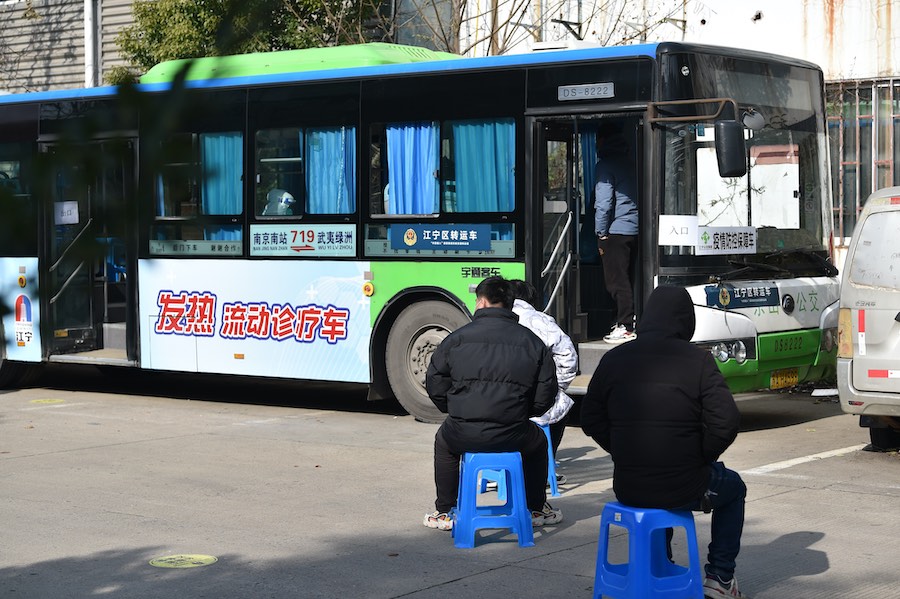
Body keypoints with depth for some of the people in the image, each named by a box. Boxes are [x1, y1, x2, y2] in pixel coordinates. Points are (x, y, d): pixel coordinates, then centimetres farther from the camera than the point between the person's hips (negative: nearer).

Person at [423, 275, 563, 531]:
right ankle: (536, 510, 41)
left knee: (443, 441, 36)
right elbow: (545, 397, 4)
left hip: (464, 435, 0)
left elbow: (435, 385, 7)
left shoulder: (457, 338, 3)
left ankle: (444, 513, 39)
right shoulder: (532, 342, 6)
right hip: (513, 436, 0)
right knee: (538, 442, 35)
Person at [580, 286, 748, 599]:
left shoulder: (614, 359, 1)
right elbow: (726, 422, -14)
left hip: (627, 488, 4)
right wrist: (702, 458, 3)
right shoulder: (697, 360, -11)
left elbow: (591, 419, 7)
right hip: (684, 488, -4)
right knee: (733, 488, 29)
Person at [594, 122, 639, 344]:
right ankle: (628, 322, 18)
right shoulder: (629, 164, 15)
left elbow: (604, 202, -14)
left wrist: (601, 233, -7)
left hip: (615, 231, -7)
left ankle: (625, 326, -6)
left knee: (616, 280, -4)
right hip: (634, 230, 7)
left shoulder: (605, 165, -7)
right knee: (625, 279, 14)